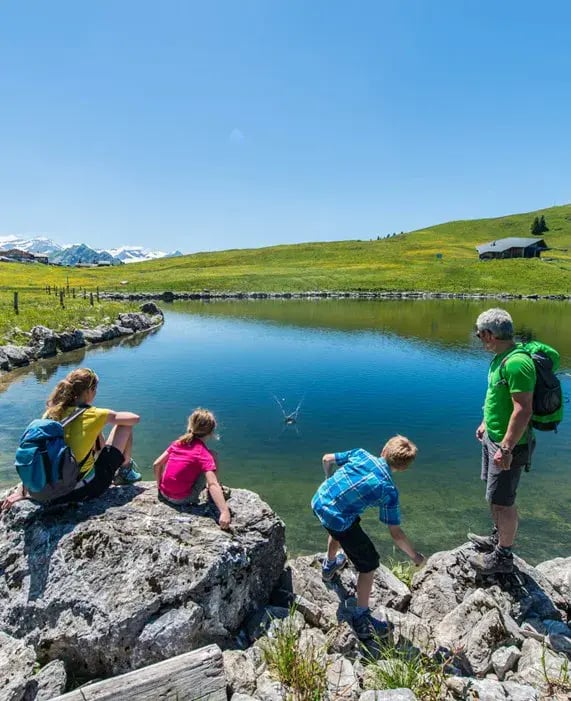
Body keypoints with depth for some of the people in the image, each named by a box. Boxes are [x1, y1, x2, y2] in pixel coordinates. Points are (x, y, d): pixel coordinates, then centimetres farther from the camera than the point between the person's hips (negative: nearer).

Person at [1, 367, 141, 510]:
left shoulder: (51, 413, -3)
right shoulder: (93, 415, -17)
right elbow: (135, 418, -10)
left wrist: (22, 489, 6)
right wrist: (113, 416, 11)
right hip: (89, 488, -6)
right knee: (124, 426, 6)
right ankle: (125, 471, 23)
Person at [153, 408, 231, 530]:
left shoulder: (178, 442, 1)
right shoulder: (204, 453, -16)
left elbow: (156, 464, 4)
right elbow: (212, 484, -26)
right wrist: (225, 512, -32)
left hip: (164, 494, 6)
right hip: (183, 499, -5)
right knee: (213, 455, 2)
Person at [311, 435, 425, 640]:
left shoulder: (360, 453, 2)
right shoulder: (389, 490, -9)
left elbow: (327, 459, 13)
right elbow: (396, 534, -3)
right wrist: (414, 556, 14)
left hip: (318, 501, 6)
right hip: (338, 519, -6)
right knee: (369, 564, 14)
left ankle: (330, 565, 62)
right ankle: (361, 619, 20)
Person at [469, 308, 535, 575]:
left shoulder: (516, 363, -26)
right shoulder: (500, 358, 6)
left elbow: (523, 410, -28)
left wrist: (506, 449, -27)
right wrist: (486, 423, 23)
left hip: (508, 444, -10)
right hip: (493, 437, 10)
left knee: (502, 501, 4)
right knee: (495, 495, 23)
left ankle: (503, 556, 21)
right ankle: (497, 538, 42)